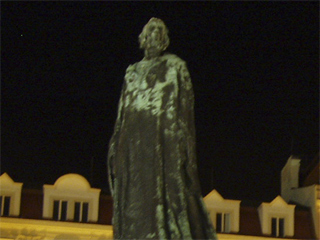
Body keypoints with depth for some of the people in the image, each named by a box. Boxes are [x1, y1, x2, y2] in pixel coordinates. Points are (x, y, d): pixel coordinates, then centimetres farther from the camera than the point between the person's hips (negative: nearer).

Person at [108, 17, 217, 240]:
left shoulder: (176, 67, 8)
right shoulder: (133, 72, 20)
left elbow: (184, 106, 0)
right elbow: (122, 115, 19)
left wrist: (182, 147, -11)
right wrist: (115, 149, 9)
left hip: (164, 143, -4)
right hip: (133, 144, 4)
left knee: (165, 194, -13)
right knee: (132, 202, -2)